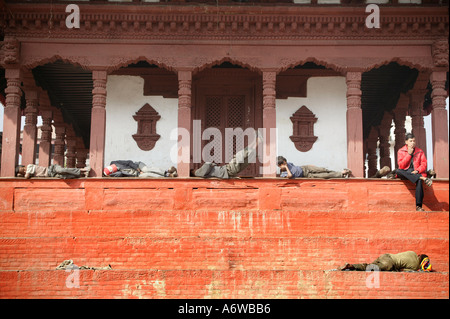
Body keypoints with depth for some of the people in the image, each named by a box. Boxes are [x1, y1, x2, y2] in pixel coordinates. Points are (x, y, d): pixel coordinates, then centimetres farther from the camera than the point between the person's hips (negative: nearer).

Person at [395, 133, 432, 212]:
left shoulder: (420, 152, 13)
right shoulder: (401, 151, 8)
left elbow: (424, 164, 5)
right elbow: (401, 165, -5)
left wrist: (417, 170, -16)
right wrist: (409, 154, -9)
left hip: (416, 173, 0)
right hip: (405, 173, 0)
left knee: (419, 180, -36)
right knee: (397, 171, -35)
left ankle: (419, 206, -42)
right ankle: (423, 178, -41)